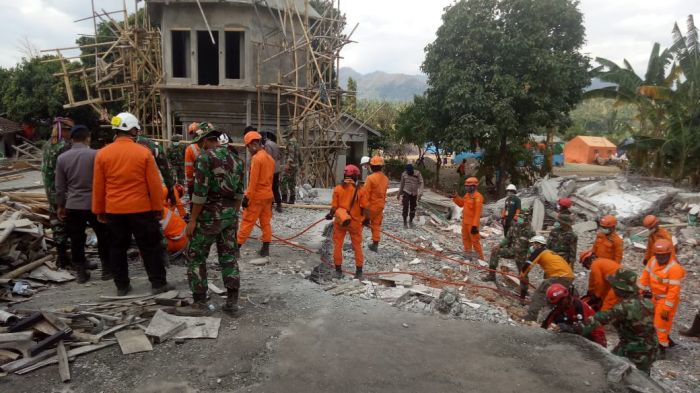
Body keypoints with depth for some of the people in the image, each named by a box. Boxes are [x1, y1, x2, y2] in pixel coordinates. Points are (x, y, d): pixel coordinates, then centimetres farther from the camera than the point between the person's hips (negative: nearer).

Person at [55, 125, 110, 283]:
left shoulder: (62, 158, 0)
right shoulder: (95, 155, -10)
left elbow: (60, 186, 6)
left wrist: (60, 206, 16)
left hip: (73, 206, 3)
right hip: (94, 204, -2)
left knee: (76, 241, 10)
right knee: (103, 238, 11)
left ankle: (81, 273, 15)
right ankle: (107, 270, 16)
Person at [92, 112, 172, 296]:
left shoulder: (102, 154, -1)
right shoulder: (144, 153, -9)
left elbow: (97, 186, 4)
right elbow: (154, 184, -8)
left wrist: (99, 210, 13)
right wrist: (158, 208, 2)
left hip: (113, 211, 3)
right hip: (141, 209, -3)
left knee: (117, 248, 14)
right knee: (150, 247, 7)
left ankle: (121, 286, 20)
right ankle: (158, 284, 12)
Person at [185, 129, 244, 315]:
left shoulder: (205, 157, -12)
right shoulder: (236, 158, 9)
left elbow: (200, 192, -17)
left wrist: (193, 220, -11)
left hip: (210, 214, -6)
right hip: (230, 213, 6)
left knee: (196, 256, 9)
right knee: (229, 257, 12)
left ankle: (200, 301, 13)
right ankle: (232, 301, 12)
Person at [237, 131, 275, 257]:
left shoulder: (256, 158, -16)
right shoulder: (270, 158, 9)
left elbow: (253, 180, -18)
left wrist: (247, 197, -15)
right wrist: (268, 191, 19)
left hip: (256, 196, -8)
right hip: (267, 195, 8)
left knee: (247, 222, -2)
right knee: (266, 222, 10)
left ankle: (237, 247, 3)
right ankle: (265, 248, 14)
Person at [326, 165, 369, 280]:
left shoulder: (338, 189, -8)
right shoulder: (360, 190, -9)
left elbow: (334, 207, -7)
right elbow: (365, 208, -7)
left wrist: (331, 215, 12)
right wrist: (366, 219, 9)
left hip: (339, 221, 0)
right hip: (355, 222, 0)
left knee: (338, 245, 12)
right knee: (357, 246, 13)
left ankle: (338, 270, 16)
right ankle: (359, 271, 18)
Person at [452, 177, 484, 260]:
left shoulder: (477, 197, -19)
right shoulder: (467, 195, 8)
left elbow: (477, 212, -22)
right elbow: (461, 204, 23)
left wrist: (475, 225, -26)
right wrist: (455, 197, 7)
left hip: (472, 223, -9)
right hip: (465, 221, 9)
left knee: (474, 240, -3)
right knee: (465, 238, 19)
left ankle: (480, 257, 7)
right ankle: (468, 254, 32)